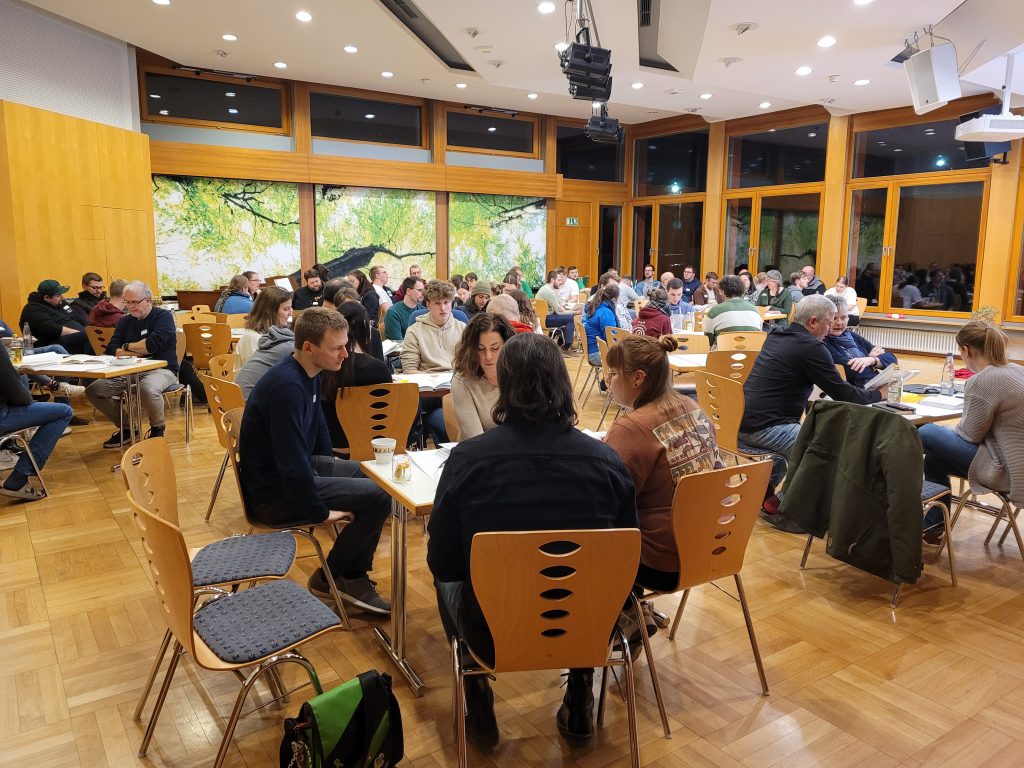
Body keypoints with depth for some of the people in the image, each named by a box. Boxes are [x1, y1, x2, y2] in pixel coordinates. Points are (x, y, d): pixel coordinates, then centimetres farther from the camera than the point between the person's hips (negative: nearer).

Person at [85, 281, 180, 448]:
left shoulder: (163, 316, -2)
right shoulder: (125, 321, 17)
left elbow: (154, 344, -18)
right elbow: (112, 349, 7)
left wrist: (127, 347, -1)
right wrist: (139, 352, -9)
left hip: (161, 369, -7)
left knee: (148, 389, -40)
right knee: (93, 390, -8)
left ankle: (157, 428, -9)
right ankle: (126, 428, 10)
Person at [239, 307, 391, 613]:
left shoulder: (308, 373, 2)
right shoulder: (287, 386, -29)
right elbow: (293, 466, -30)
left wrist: (330, 468, 18)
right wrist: (321, 512, -19)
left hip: (301, 467, 10)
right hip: (274, 494, -10)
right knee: (378, 496, -17)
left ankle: (353, 575, 18)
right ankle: (330, 577, 5)